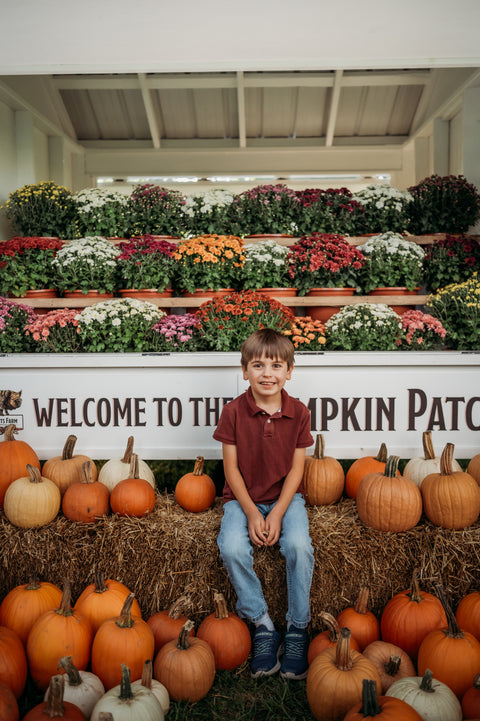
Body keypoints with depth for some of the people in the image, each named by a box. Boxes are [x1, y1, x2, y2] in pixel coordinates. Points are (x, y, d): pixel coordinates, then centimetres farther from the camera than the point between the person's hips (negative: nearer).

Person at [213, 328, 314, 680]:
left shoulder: (298, 413, -6)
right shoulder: (234, 412, -9)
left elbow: (296, 469, -4)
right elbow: (231, 468, -6)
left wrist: (277, 513, -14)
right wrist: (251, 513, -15)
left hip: (285, 496, 0)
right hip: (243, 497, 0)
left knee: (299, 545, -26)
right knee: (232, 548, -26)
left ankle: (298, 628, -5)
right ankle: (263, 625, -7)